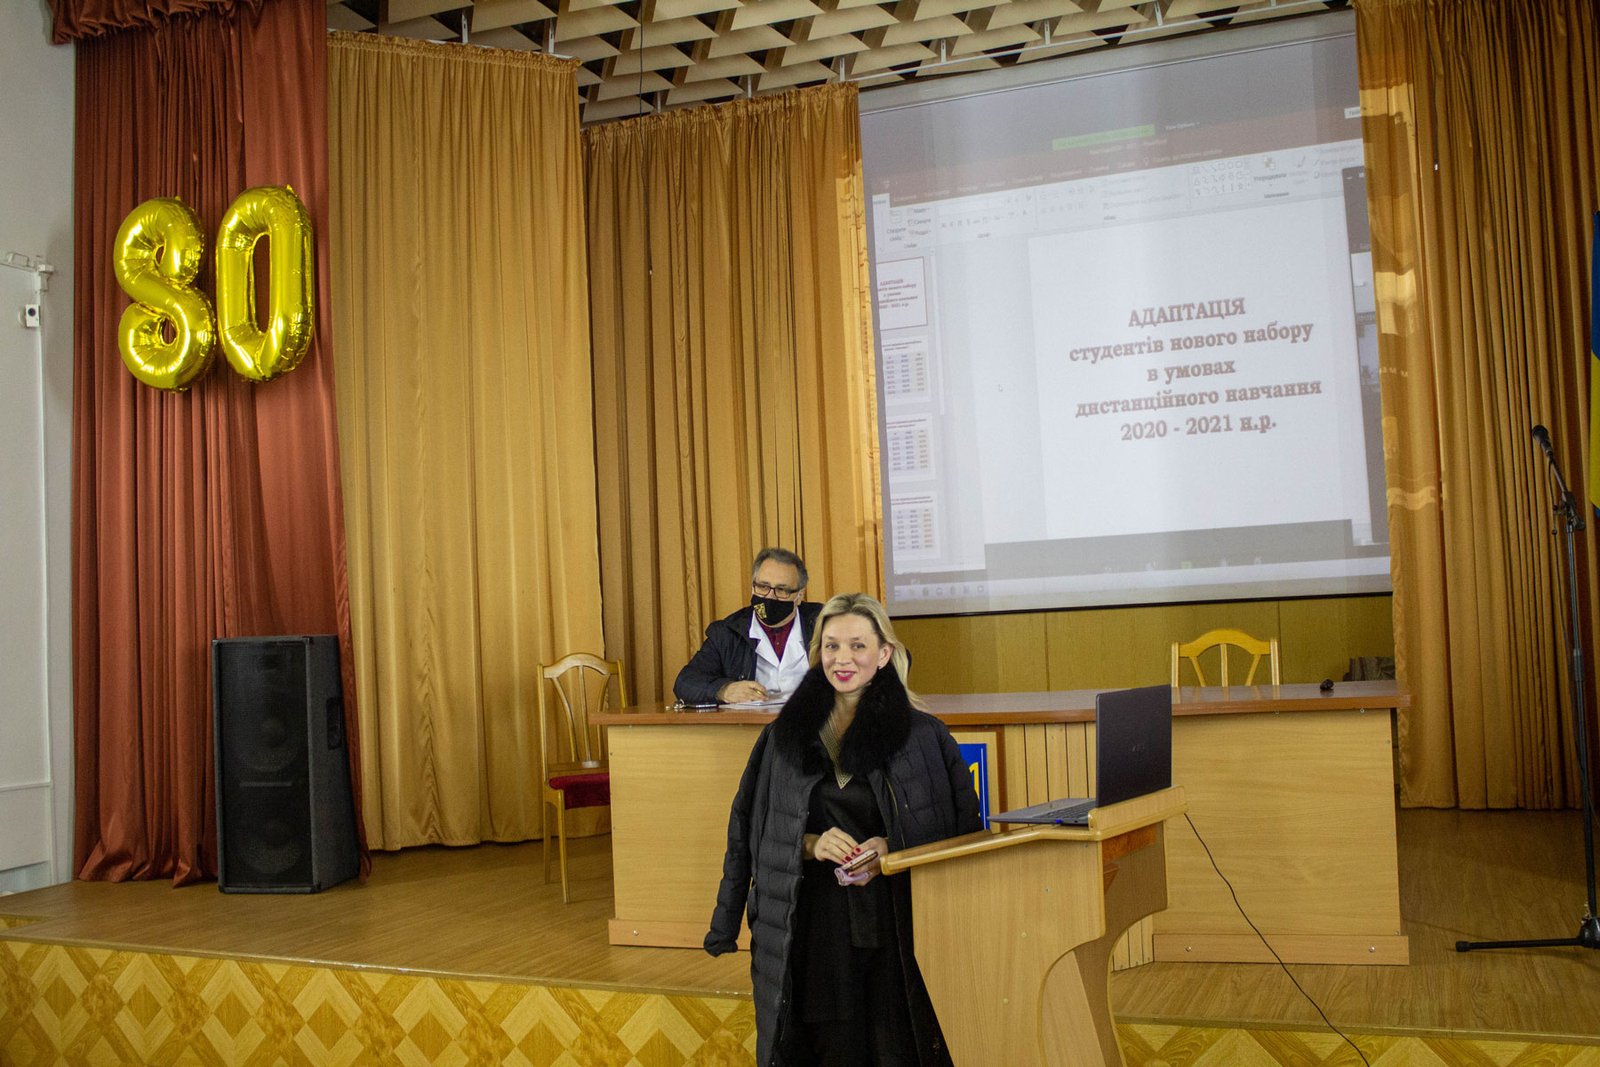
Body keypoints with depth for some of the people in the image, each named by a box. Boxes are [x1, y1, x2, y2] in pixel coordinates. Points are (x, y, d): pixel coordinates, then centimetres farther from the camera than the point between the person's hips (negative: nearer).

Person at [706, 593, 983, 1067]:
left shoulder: (923, 735, 1)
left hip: (897, 919, -1)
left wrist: (891, 849, -13)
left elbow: (963, 828, 2)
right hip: (814, 927, 1)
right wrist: (812, 845, -9)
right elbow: (749, 832, 10)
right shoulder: (784, 737, 8)